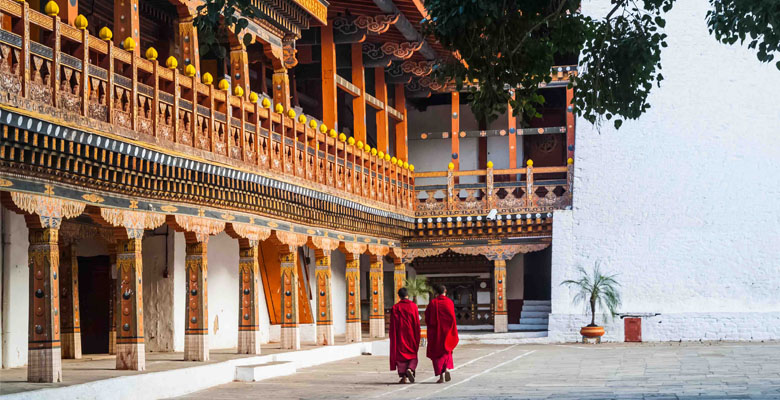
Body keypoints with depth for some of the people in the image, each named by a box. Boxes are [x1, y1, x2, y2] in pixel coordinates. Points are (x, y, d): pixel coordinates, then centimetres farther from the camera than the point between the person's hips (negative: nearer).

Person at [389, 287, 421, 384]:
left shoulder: (395, 308, -3)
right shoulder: (413, 306, -4)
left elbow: (393, 325, -2)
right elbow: (417, 323, -2)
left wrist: (393, 338, 5)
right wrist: (417, 338, 4)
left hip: (400, 336, 0)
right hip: (411, 336, 0)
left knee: (401, 355, 7)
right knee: (413, 354, 12)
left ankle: (403, 377, 2)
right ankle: (410, 369, -14)